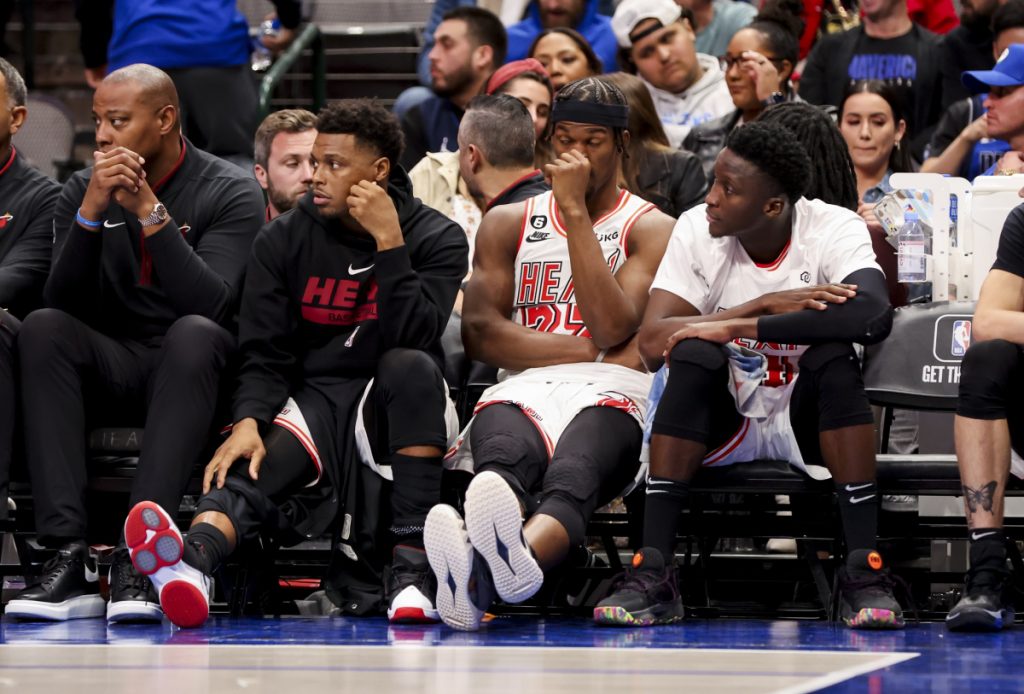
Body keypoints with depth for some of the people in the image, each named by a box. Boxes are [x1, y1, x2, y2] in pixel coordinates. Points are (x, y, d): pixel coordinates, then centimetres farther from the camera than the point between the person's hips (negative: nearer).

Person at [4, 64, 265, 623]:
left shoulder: (231, 194, -4)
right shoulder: (82, 190, 6)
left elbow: (210, 305, -19)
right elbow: (61, 303, -6)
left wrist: (150, 211, -23)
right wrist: (92, 212, -19)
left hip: (188, 371, -3)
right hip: (108, 368, 3)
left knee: (194, 332, -35)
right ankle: (68, 559, -37)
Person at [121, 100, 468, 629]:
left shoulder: (436, 239, -1)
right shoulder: (283, 240, 5)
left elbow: (412, 337, -16)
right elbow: (264, 353, 0)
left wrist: (388, 242, -22)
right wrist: (248, 421, -19)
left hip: (396, 406, -1)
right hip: (314, 396, 1)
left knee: (411, 366, -36)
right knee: (256, 461, -32)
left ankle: (411, 565, -38)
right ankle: (192, 563, -66)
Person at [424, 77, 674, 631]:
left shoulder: (650, 228, 14)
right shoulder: (508, 224, 23)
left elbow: (612, 328, -5)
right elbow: (479, 331, 7)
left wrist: (576, 212, -4)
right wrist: (590, 349, -2)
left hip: (608, 397, -2)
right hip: (521, 388, 2)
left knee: (571, 477, -40)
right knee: (505, 460, -38)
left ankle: (512, 560, -75)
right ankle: (481, 563, -72)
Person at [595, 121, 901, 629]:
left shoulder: (835, 231, -16)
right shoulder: (696, 231, -10)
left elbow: (873, 316, -37)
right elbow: (650, 344, -20)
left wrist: (737, 326, -35)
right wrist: (764, 305, -28)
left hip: (807, 419, -1)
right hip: (723, 423, 1)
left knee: (834, 357, -31)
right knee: (693, 357, -29)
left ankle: (864, 575, -30)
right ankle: (653, 576, -30)